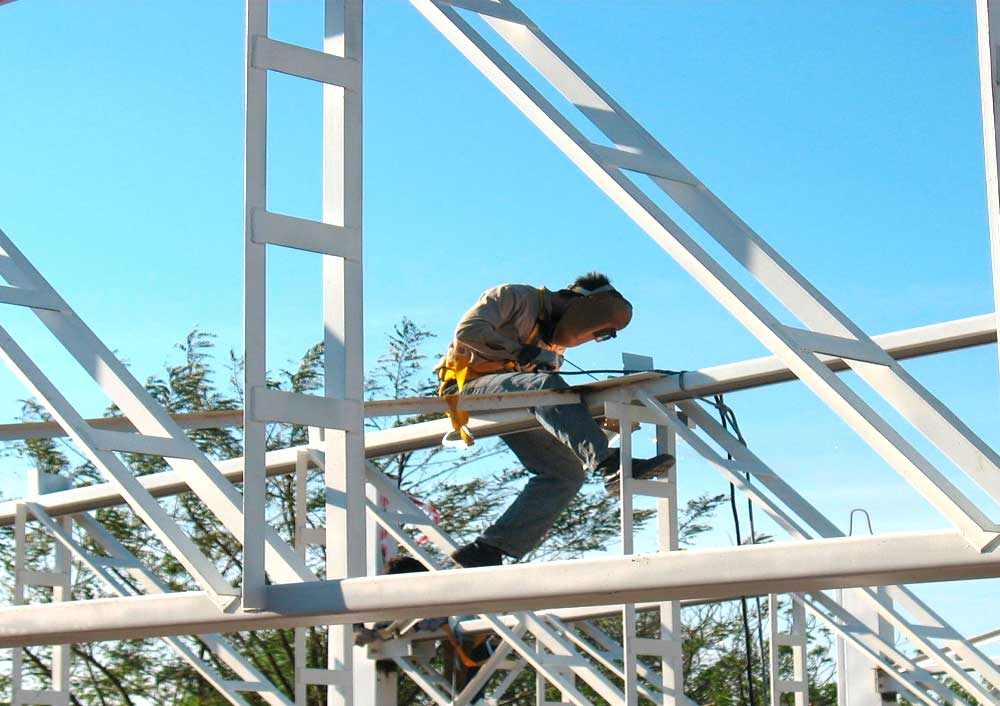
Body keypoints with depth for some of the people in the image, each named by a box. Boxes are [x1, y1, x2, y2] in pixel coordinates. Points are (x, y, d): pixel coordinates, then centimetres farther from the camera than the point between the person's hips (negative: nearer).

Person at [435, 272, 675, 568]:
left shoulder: (555, 347, 25)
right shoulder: (515, 297, 2)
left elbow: (554, 401, 13)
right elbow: (468, 331, -13)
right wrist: (521, 352, -16)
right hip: (470, 383, -8)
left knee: (566, 472, -10)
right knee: (545, 385, -35)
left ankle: (484, 553, -11)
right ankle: (610, 464, -52)